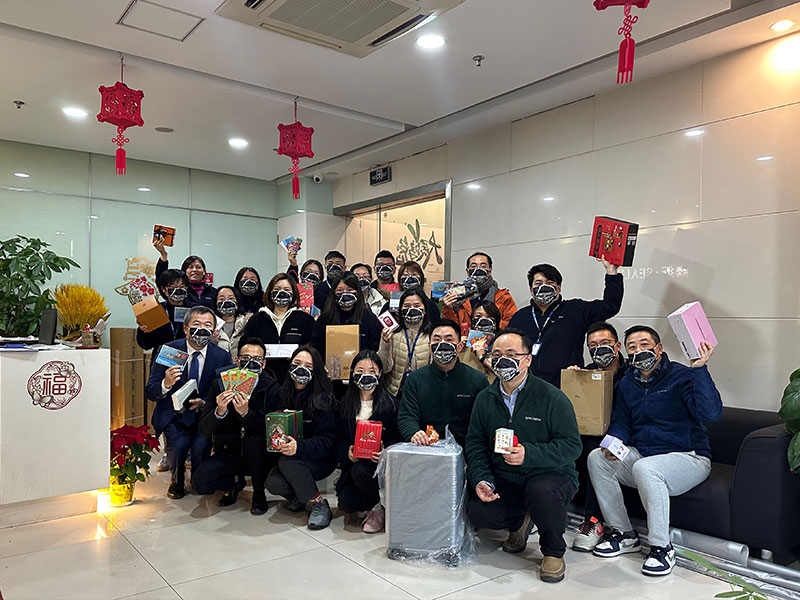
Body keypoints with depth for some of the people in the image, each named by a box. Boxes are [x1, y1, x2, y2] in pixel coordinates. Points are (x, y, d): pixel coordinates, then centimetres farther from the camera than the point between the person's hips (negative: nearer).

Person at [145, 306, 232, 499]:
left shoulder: (222, 356, -6)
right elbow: (150, 392, -9)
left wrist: (204, 402, -22)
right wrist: (166, 384, -32)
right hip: (172, 413, 0)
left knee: (201, 443, -26)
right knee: (179, 443, -27)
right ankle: (176, 482, 8)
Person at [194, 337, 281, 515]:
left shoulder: (272, 388, -8)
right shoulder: (220, 385, -4)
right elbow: (204, 430, -8)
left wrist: (246, 413, -33)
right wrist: (219, 411, -28)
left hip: (258, 455, -1)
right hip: (228, 452, 2)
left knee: (256, 439, -35)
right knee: (200, 481, -24)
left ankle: (259, 493, -7)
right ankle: (235, 481, 12)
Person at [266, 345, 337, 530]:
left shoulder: (323, 399, -14)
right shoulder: (283, 395, 1)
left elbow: (327, 440, -19)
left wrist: (299, 447, -36)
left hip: (321, 461, -4)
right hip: (287, 455, 4)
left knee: (287, 461, -31)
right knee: (273, 483, -24)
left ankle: (319, 505, -12)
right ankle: (300, 497, 9)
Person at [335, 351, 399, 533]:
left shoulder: (390, 404, -4)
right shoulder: (345, 404, 5)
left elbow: (397, 438, -4)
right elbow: (339, 438, 4)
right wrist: (348, 454, -17)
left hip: (379, 463, -3)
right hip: (353, 462, 3)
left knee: (360, 470, -34)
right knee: (345, 504, -20)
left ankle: (377, 509, -4)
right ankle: (367, 503, 19)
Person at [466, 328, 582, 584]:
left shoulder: (552, 397, -11)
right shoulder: (485, 398, 5)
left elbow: (572, 446, -14)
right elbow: (475, 443, 9)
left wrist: (529, 454, -28)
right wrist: (481, 479, -8)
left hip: (550, 475, -4)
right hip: (504, 480, 4)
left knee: (542, 492, -37)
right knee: (478, 512, -21)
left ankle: (554, 551, -4)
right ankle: (519, 522, 17)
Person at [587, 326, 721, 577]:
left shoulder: (681, 376, -11)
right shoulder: (627, 383, 10)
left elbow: (711, 413, -26)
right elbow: (620, 423, 15)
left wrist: (699, 369, -32)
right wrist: (614, 442, -8)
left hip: (688, 458, -6)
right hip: (641, 452, 7)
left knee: (645, 468, -36)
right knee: (597, 457, -14)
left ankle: (662, 547, -17)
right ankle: (623, 534, -2)